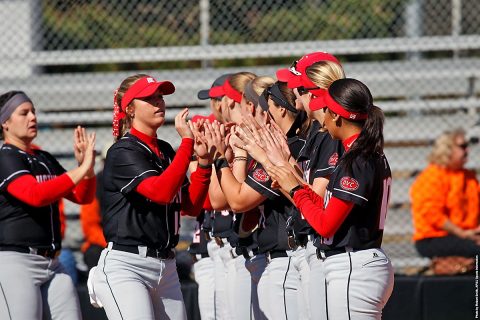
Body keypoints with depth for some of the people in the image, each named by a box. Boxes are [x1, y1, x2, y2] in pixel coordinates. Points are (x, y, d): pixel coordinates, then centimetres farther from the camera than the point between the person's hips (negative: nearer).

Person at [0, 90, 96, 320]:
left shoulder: (45, 160, 19)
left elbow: (82, 196, 18)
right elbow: (35, 194, -23)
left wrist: (87, 166, -2)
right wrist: (82, 169, -22)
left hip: (51, 264, 8)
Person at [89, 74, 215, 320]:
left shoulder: (166, 151, 16)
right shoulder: (123, 152, -7)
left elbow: (191, 207, 12)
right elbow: (160, 191, -21)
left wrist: (204, 161, -1)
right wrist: (187, 143, -17)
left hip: (166, 267, 7)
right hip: (126, 265, -7)